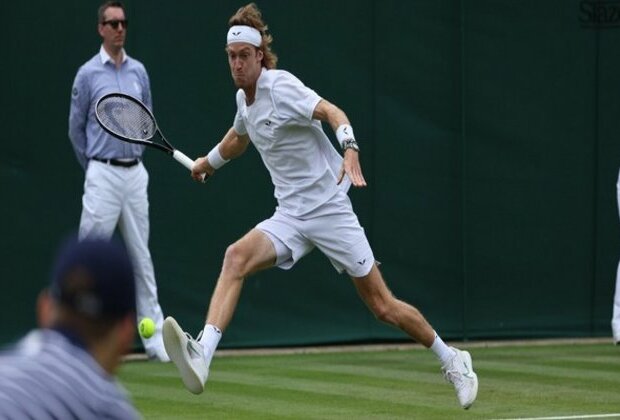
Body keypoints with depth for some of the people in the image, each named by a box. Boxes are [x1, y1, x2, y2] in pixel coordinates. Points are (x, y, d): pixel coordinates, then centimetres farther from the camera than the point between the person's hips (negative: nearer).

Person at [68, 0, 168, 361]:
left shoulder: (139, 71, 10)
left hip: (135, 173, 4)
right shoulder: (88, 73, -2)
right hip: (103, 175, -4)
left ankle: (154, 335, 9)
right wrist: (95, 167, 8)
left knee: (142, 255, 7)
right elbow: (76, 128, 4)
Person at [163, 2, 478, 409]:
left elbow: (332, 112, -30)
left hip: (330, 210, -6)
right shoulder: (243, 98, 8)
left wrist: (350, 150, -47)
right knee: (237, 257, -23)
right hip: (289, 216, 6)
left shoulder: (281, 85, -15)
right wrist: (208, 162, 40)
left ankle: (453, 360, 21)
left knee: (383, 305, -1)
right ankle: (201, 356, -37)